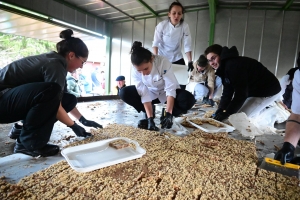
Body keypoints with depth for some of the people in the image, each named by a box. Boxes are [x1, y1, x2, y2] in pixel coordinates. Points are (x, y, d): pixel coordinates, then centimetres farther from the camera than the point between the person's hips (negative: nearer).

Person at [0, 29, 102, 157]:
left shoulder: (53, 60, 7)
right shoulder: (55, 65, -22)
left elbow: (61, 99, 12)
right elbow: (55, 107, -24)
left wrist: (83, 120, 12)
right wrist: (73, 126, -8)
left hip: (18, 98, 9)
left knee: (69, 100, -1)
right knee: (51, 91, -34)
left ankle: (25, 128, 8)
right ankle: (27, 143, -18)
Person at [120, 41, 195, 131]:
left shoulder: (163, 62, -32)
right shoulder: (135, 72, -23)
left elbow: (170, 88, -31)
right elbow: (144, 95, -24)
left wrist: (168, 113, -38)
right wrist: (150, 118, -31)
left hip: (166, 92, -2)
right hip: (151, 93, 2)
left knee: (189, 99, -32)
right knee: (124, 93, -20)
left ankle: (165, 115, -5)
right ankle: (150, 114, -1)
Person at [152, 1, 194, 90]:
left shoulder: (185, 26, -14)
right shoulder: (162, 25, -18)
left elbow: (187, 45, -13)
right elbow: (156, 43, -16)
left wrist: (190, 62, -18)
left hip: (177, 58, 2)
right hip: (162, 57, -2)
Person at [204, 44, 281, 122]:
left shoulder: (233, 65, -28)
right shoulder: (224, 67, 3)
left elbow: (240, 93, -29)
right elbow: (227, 93, 0)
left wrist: (226, 113, -26)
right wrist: (220, 111, -10)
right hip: (253, 91, 10)